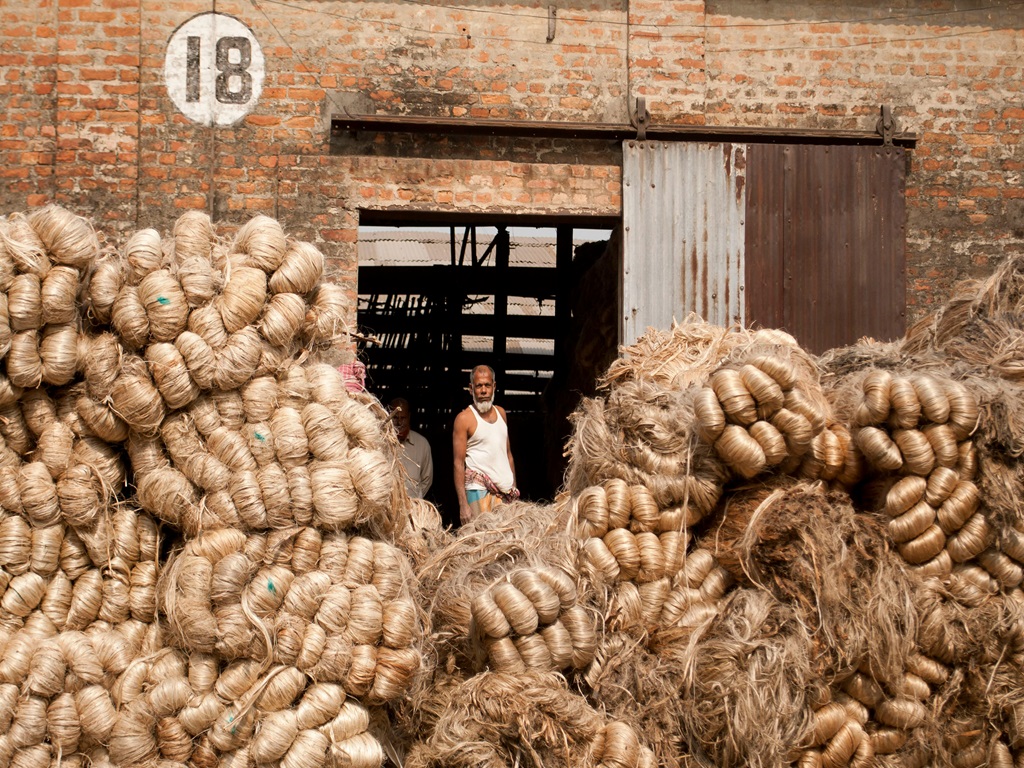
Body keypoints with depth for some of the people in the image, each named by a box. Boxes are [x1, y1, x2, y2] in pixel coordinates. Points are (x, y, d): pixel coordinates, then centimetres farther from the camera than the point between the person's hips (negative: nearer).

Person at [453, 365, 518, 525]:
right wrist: (463, 504, -14)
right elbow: (458, 464, -7)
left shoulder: (501, 413, 15)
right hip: (479, 490, -5)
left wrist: (514, 490, 13)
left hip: (506, 490, 5)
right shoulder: (464, 418, -3)